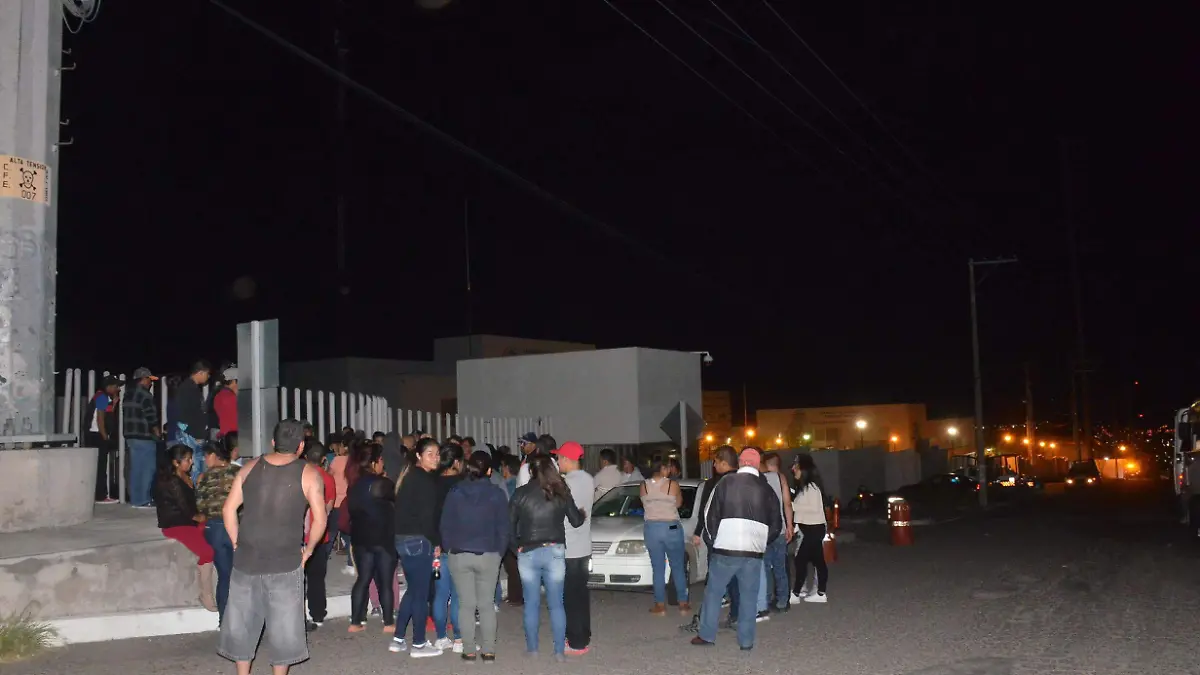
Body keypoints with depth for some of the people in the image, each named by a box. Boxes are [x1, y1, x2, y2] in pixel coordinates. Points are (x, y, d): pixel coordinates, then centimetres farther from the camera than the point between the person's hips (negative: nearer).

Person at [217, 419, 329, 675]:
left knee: (241, 622, 16)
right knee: (283, 626, 9)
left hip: (246, 560, 3)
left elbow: (229, 509, 4)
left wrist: (237, 544, 12)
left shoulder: (250, 467, 4)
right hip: (285, 563, -3)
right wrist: (308, 549, 5)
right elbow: (320, 519, -8)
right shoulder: (308, 474, -5)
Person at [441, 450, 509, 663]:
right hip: (488, 555, -1)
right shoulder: (497, 494, -6)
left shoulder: (455, 492, -3)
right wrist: (499, 551, 8)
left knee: (466, 604, 7)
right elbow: (503, 527, -3)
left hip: (459, 555, 1)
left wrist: (449, 548, 10)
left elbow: (445, 524, 0)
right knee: (487, 604, 9)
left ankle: (469, 650, 10)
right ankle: (488, 650, 10)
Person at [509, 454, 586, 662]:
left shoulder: (520, 493, -4)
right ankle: (560, 651, 8)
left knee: (531, 604, 11)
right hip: (555, 552, 1)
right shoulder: (561, 492, -2)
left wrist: (517, 546, 13)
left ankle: (532, 648, 18)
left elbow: (510, 524, -1)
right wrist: (582, 513, 27)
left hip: (527, 553, 0)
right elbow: (576, 521, 5)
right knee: (556, 604, 7)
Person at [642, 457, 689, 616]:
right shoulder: (673, 485, -10)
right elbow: (678, 504, 6)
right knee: (678, 567, 10)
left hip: (651, 528, 2)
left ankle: (660, 606, 12)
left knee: (658, 569, 8)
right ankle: (683, 604, 15)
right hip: (672, 528, -2)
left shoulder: (644, 485, -2)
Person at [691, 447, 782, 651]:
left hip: (725, 549, -2)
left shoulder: (726, 482, -1)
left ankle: (707, 636, 15)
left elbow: (710, 514, 0)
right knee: (749, 596, 11)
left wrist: (712, 539, 11)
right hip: (754, 552, 2)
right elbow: (776, 525, 11)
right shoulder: (765, 489, 6)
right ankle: (746, 641, 13)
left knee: (714, 592, 11)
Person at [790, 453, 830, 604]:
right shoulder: (804, 486, 14)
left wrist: (793, 506, -19)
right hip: (809, 528, 9)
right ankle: (820, 593, 14)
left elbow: (815, 508, -21)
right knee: (818, 560, 10)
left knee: (801, 559, -8)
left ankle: (796, 594, -5)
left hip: (814, 528, -9)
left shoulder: (811, 486, -16)